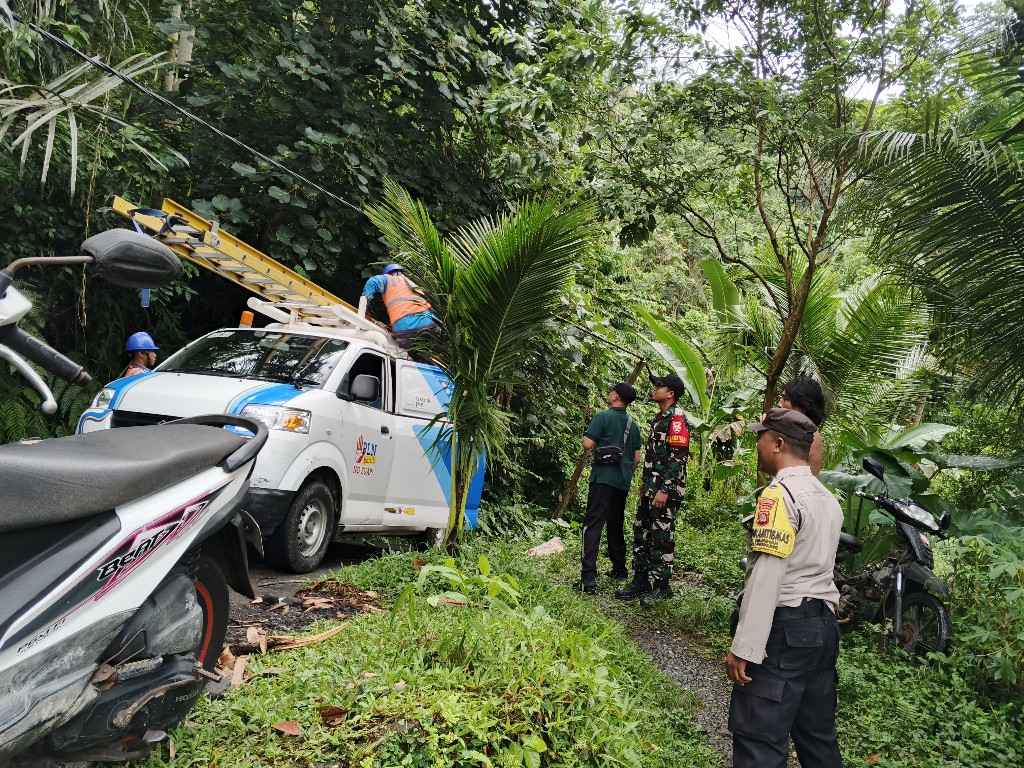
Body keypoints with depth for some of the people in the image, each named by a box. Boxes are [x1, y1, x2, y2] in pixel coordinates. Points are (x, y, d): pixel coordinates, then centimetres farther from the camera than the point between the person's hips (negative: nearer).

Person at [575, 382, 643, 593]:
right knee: (616, 525, 19)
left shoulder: (604, 417, -6)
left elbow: (587, 444, -12)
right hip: (623, 482, 7)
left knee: (593, 524, -12)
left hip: (603, 478, -7)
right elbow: (637, 458, 15)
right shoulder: (633, 425, 13)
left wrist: (597, 443, 9)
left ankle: (588, 576, -23)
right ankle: (620, 569, 27)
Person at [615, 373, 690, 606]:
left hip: (665, 490, -10)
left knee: (662, 535, -2)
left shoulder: (677, 418, -13)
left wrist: (664, 490, -22)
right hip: (651, 486, 10)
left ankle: (662, 586, 8)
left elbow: (677, 457, -20)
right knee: (642, 532, 12)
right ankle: (640, 580, 21)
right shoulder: (660, 418, 17)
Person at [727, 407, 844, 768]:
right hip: (823, 626, 9)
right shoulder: (827, 498, 13)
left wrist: (744, 648, -19)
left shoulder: (779, 495, -15)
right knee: (818, 737, 18)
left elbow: (766, 578, -21)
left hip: (785, 628, -9)